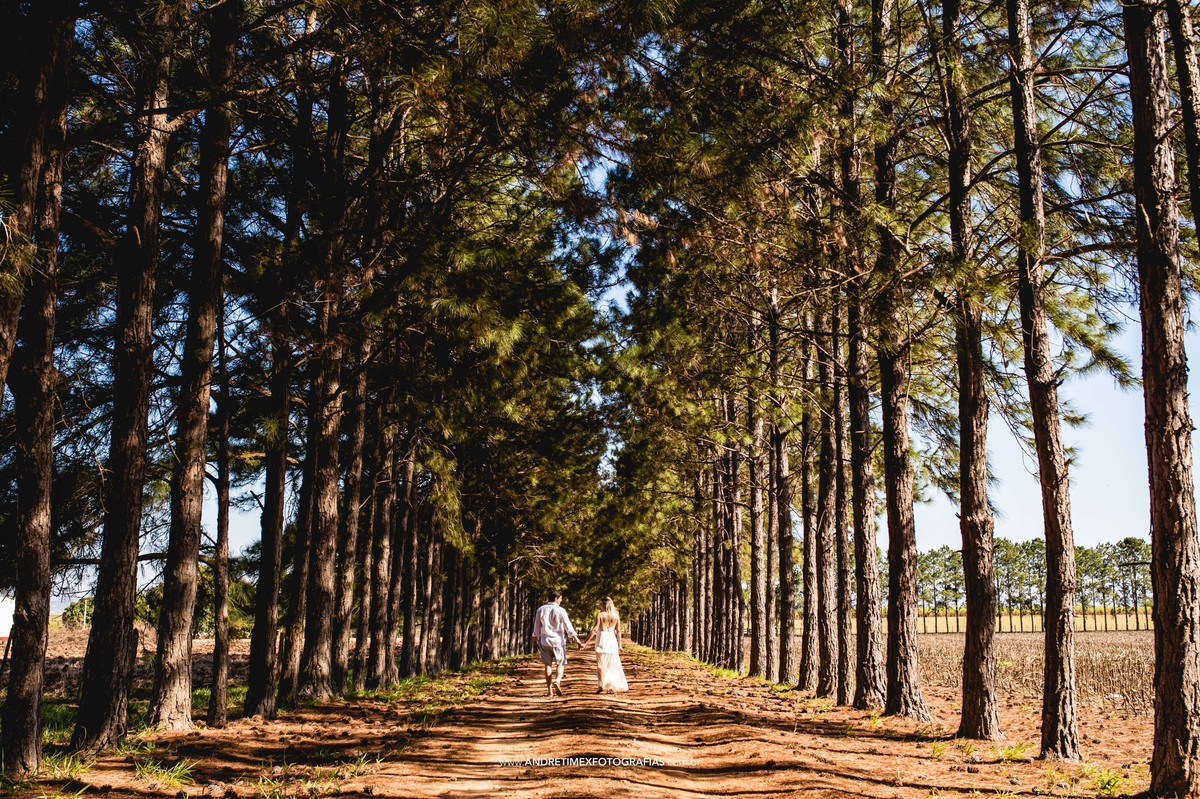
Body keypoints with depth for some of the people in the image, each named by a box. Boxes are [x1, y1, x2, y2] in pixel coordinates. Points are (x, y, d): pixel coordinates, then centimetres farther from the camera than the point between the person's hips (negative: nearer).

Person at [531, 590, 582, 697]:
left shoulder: (540, 610, 3)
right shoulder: (561, 611, -9)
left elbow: (536, 628, 9)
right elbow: (569, 628, -10)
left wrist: (535, 641, 18)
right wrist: (578, 641, -7)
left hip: (544, 641, 3)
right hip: (558, 640, -3)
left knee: (548, 665, 9)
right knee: (561, 664, 9)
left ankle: (549, 690, 7)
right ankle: (557, 681, -18)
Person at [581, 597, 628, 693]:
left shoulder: (600, 615, -6)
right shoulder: (616, 615, 5)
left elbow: (595, 629, -12)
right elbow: (618, 631, 6)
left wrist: (586, 642, -10)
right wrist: (619, 645, 13)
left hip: (602, 638, -3)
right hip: (612, 639, 3)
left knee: (601, 664, 1)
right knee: (612, 664, 10)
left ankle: (601, 685, -8)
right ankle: (612, 687, 10)